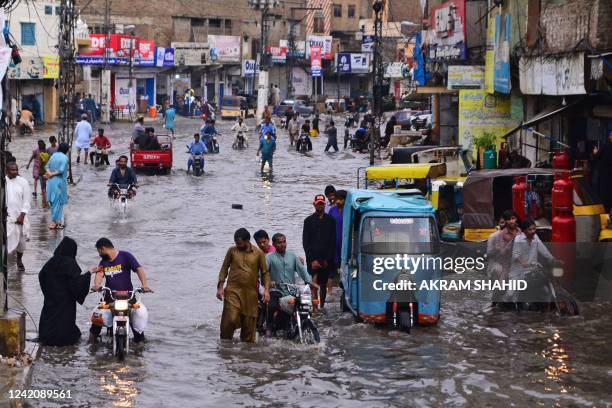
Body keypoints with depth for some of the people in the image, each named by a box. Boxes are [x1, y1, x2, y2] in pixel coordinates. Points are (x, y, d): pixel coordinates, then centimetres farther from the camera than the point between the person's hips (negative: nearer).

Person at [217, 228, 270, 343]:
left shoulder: (258, 254, 6)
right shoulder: (232, 251, 7)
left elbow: (265, 273, 8)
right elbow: (224, 269, 11)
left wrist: (266, 290, -4)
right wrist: (220, 287, 2)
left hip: (251, 292, 1)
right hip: (233, 291, -1)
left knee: (249, 322, 3)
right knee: (230, 319, -15)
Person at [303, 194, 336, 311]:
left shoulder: (330, 221, 8)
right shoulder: (309, 221, 6)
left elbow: (333, 241, 5)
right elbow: (305, 242, 2)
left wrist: (328, 259, -4)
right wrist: (312, 259, -8)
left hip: (326, 258, 2)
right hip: (313, 257, -2)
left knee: (323, 284, 9)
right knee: (315, 279, -16)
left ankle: (322, 307, 20)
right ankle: (315, 308, -22)